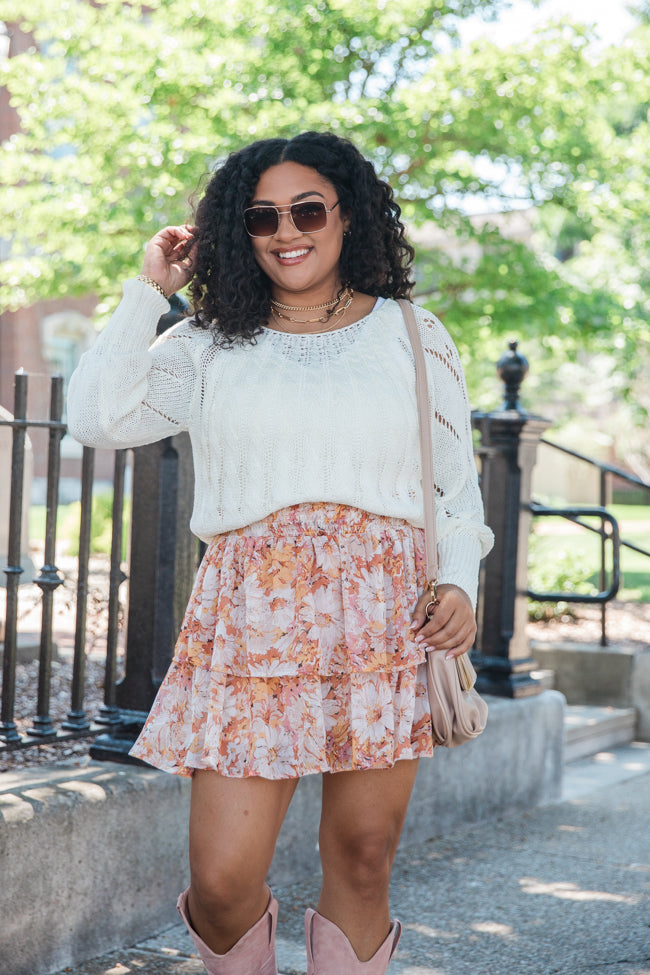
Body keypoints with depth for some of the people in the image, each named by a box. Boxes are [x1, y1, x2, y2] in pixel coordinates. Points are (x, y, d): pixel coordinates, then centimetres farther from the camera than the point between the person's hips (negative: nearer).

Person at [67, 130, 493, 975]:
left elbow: (458, 481, 15)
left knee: (363, 856, 2)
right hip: (252, 617, 0)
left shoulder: (412, 337, 13)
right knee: (221, 880, -6)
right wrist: (149, 291, 5)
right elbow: (98, 416, 0)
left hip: (385, 616, 0)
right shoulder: (210, 347, 12)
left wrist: (460, 581, -2)